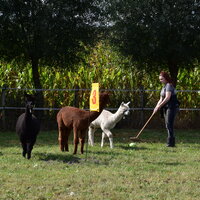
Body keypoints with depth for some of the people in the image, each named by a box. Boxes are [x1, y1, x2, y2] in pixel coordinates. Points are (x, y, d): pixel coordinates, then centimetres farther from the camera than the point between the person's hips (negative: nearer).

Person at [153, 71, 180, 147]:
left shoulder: (169, 85, -11)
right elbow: (161, 99, 19)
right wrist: (156, 107, 4)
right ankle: (171, 143, 12)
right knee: (168, 125, 9)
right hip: (166, 107, 10)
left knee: (169, 124, -14)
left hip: (172, 107, -10)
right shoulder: (164, 87, 18)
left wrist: (159, 106, -19)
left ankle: (170, 143, -15)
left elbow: (167, 98, -20)